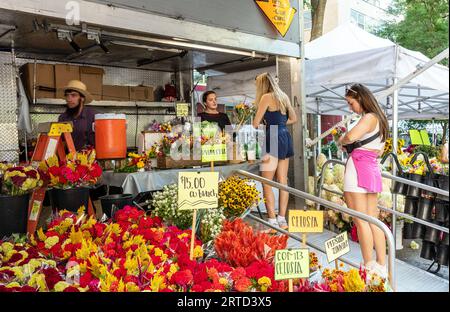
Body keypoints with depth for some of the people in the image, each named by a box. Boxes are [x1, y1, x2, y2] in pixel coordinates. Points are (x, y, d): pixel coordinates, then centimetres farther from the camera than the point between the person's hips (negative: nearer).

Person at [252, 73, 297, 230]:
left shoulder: (267, 97, -5)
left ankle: (273, 222, -7)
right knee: (283, 182, 8)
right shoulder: (284, 97, 17)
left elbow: (256, 123, -7)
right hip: (286, 137, 8)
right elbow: (293, 118, 23)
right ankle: (282, 220, 12)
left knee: (267, 183, -5)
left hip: (274, 138, -8)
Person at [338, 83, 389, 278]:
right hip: (373, 169, 9)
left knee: (361, 221, -3)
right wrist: (352, 146, 14)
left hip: (358, 168, -9)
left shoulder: (369, 117, -10)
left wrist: (340, 141, -4)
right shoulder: (380, 119, 18)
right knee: (374, 220, 12)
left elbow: (350, 136, -26)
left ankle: (369, 268, 3)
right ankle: (381, 266, 18)